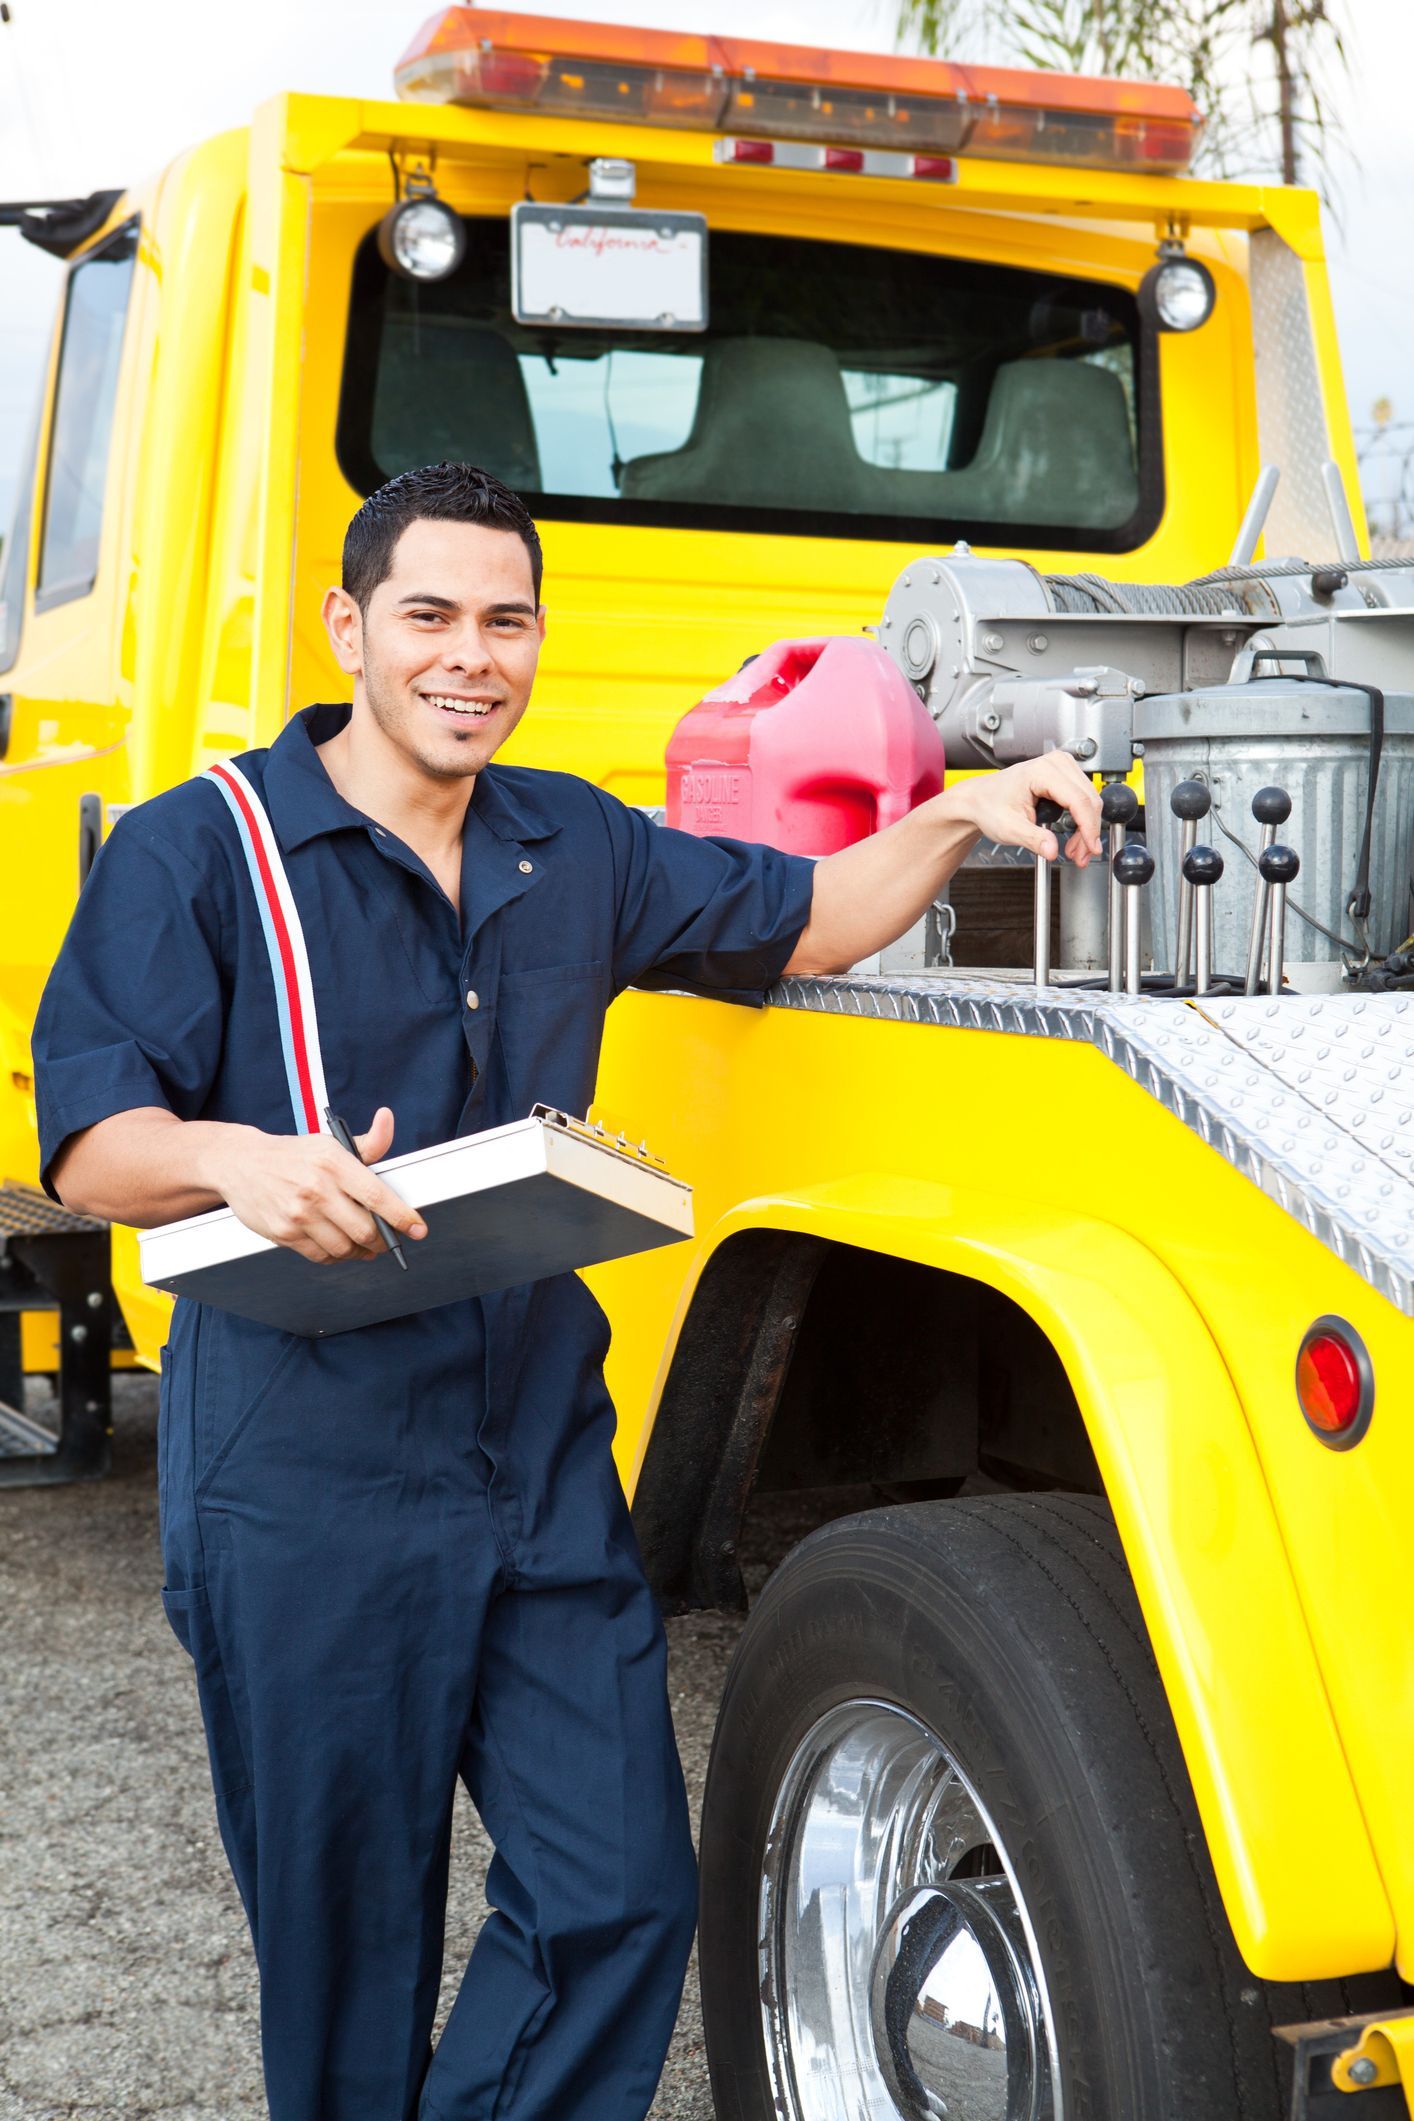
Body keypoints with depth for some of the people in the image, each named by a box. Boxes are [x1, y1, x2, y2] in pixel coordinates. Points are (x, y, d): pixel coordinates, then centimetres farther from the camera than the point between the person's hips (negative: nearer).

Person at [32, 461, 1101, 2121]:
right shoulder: (196, 850, -4)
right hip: (307, 1494, -5)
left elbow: (799, 923, 22)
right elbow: (88, 1145, -10)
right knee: (346, 1938, 7)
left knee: (622, 1896, 3)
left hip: (549, 1471, 5)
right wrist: (236, 1155, -30)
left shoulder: (576, 848, 13)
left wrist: (958, 817, 7)